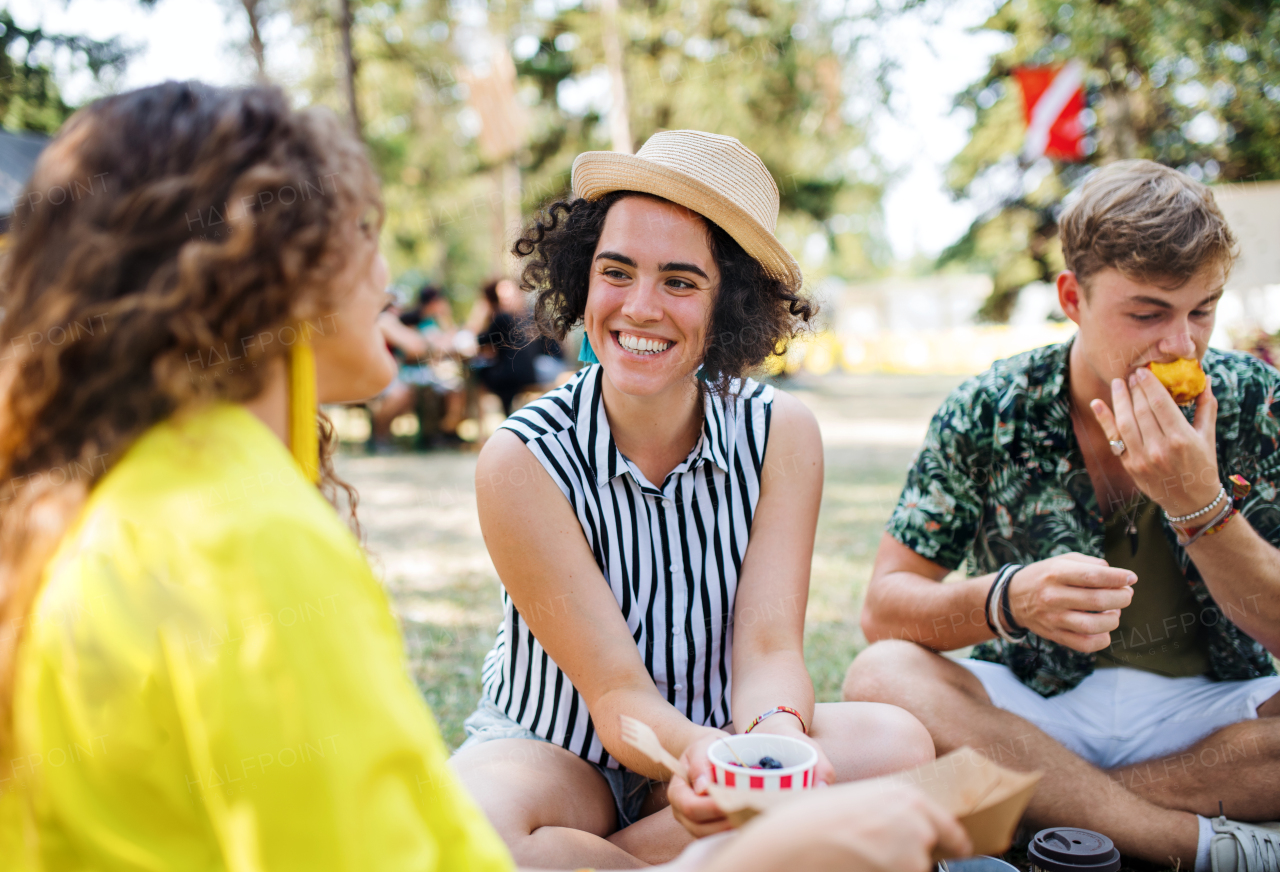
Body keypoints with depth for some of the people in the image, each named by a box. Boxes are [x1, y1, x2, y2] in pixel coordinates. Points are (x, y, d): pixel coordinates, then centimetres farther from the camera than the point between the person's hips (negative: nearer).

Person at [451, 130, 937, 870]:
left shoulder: (781, 435, -10)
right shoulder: (522, 462, -19)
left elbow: (770, 649, -15)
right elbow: (618, 698, -19)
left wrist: (775, 733, -40)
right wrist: (704, 752, -42)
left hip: (720, 734, 4)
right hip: (556, 750, -3)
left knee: (897, 745, -26)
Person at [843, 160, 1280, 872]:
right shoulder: (987, 414, -7)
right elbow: (884, 608, -10)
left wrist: (1198, 504, -24)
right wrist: (1009, 599, -30)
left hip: (1212, 708, 1)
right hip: (1037, 706, 0)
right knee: (882, 679, -30)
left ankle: (1057, 801, -21)